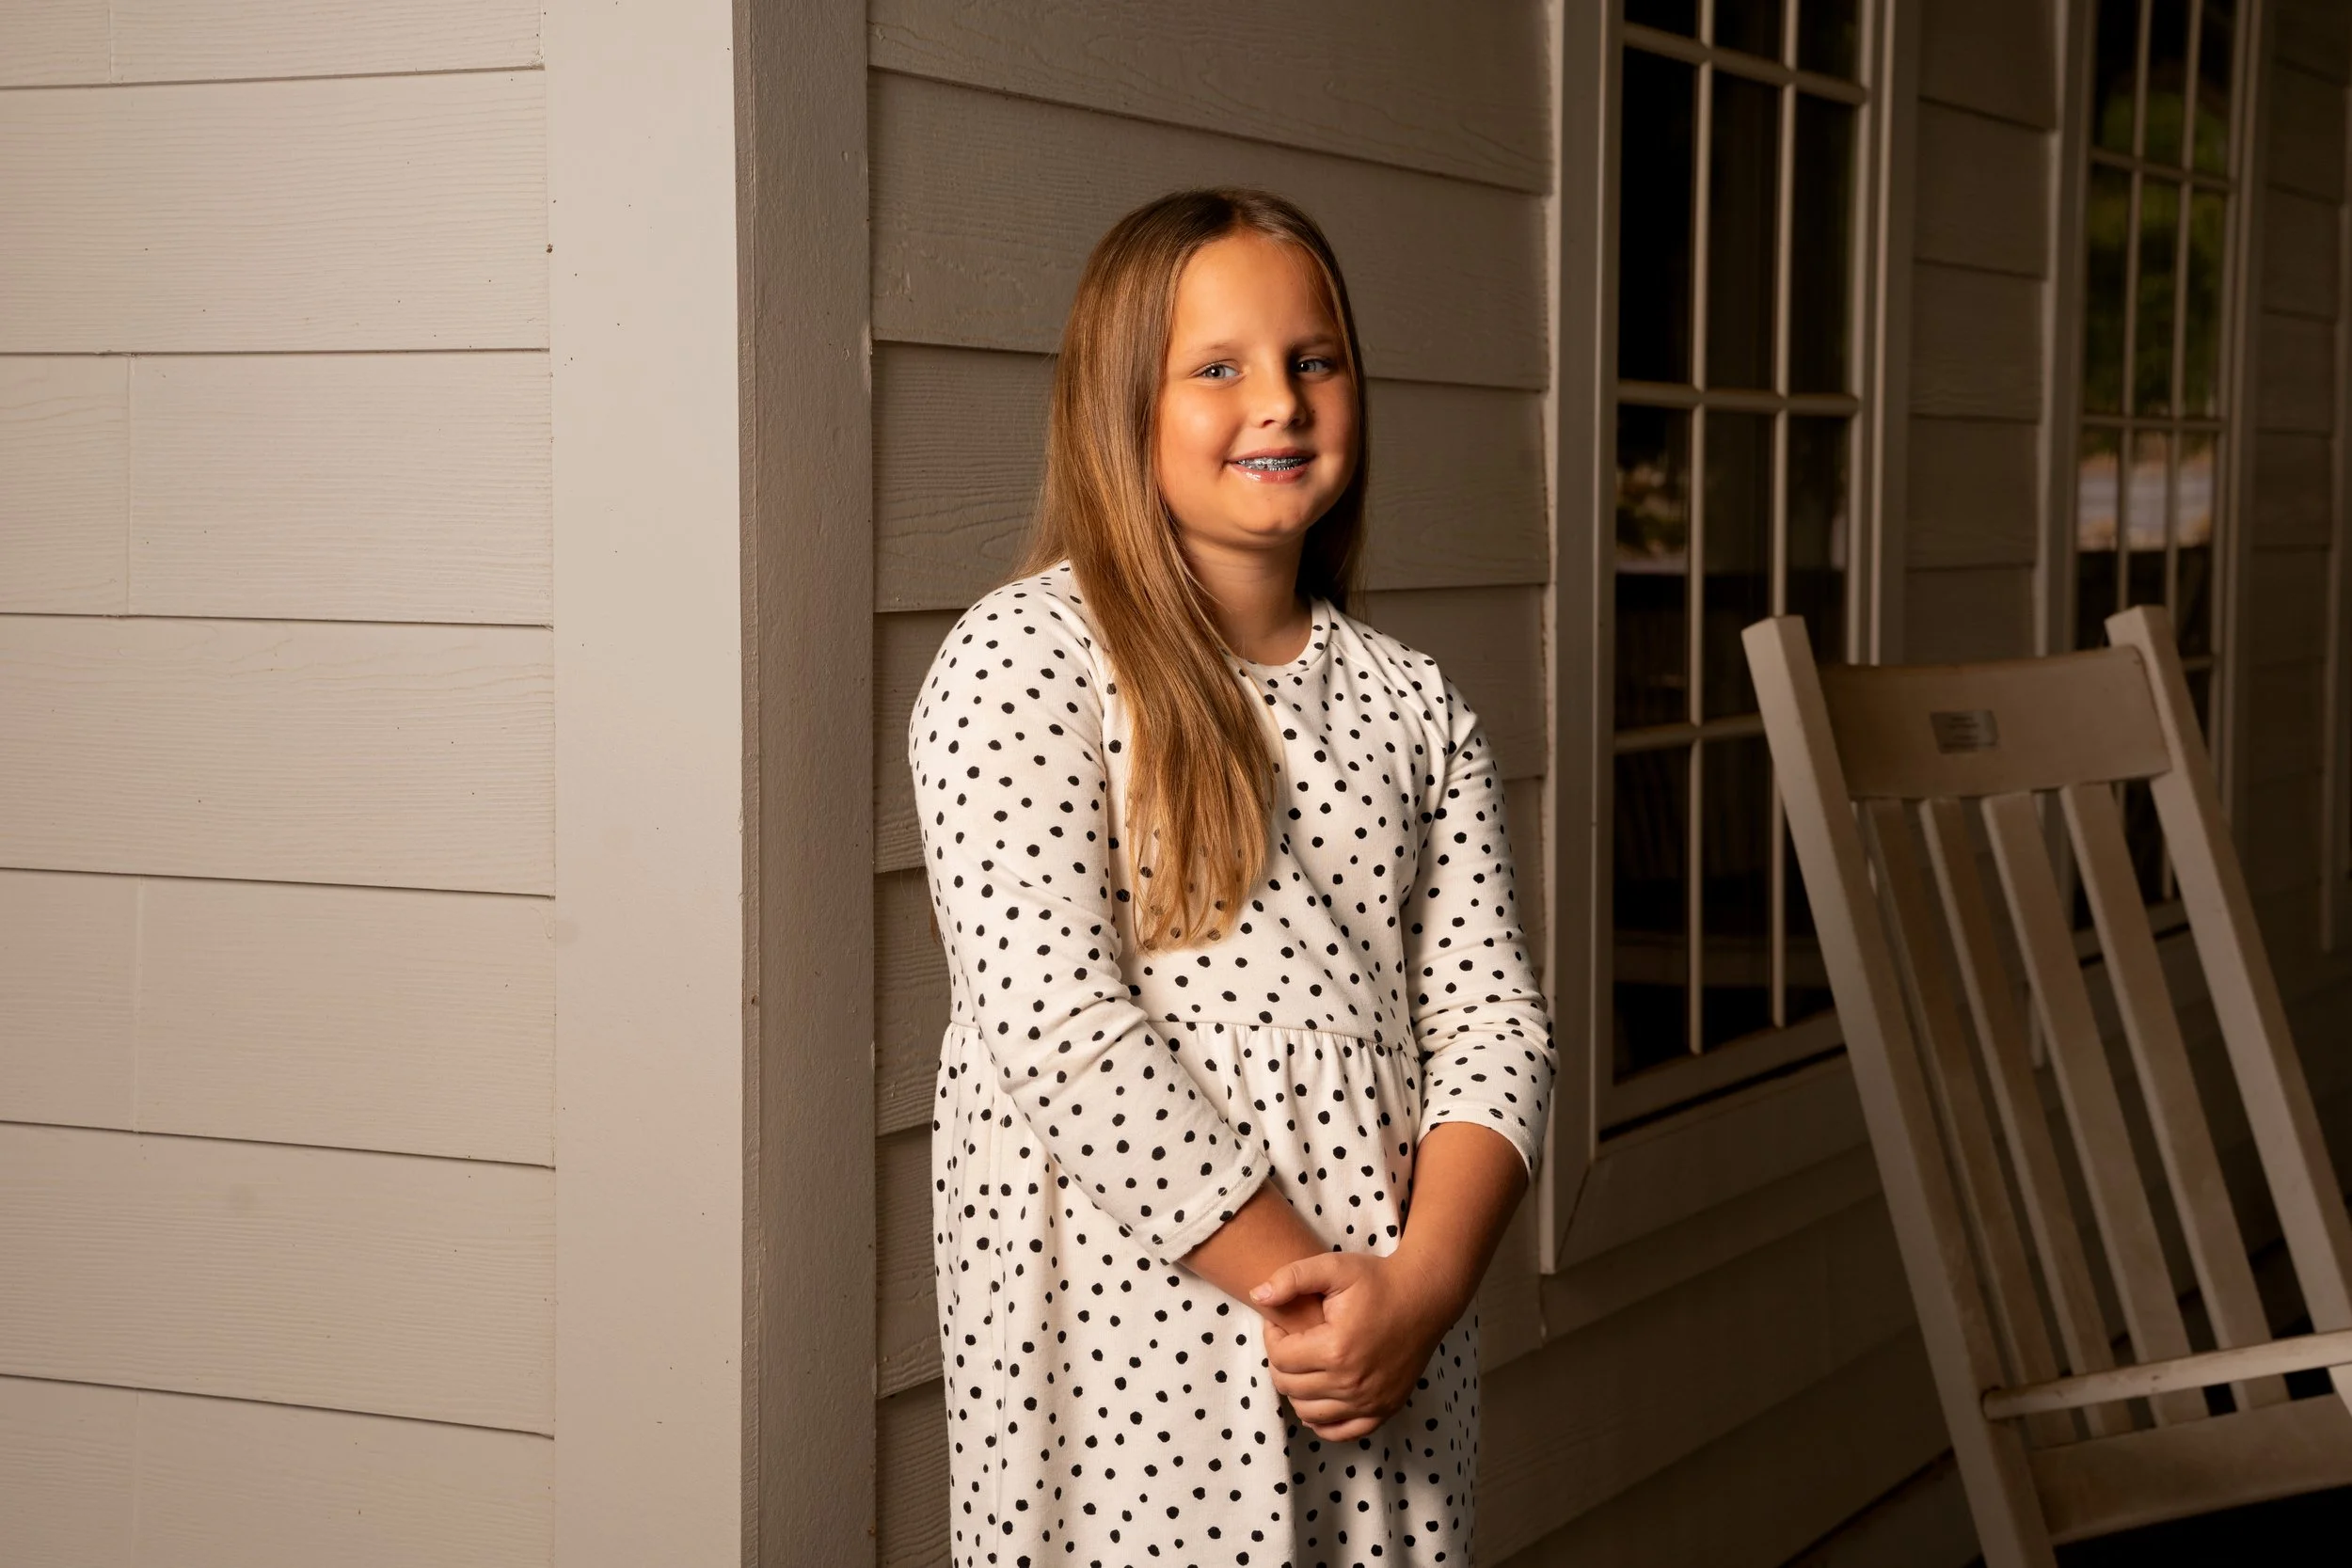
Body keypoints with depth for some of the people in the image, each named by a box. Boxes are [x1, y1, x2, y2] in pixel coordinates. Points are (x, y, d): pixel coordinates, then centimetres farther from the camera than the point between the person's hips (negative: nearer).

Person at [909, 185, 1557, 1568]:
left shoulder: (1414, 708, 10)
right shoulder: (1022, 662, -7)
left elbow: (1491, 1018, 4)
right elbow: (1060, 1024, -14)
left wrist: (1421, 1284, -12)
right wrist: (1294, 1278, -15)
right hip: (1131, 1339, -4)